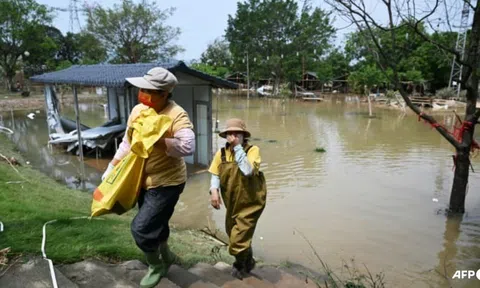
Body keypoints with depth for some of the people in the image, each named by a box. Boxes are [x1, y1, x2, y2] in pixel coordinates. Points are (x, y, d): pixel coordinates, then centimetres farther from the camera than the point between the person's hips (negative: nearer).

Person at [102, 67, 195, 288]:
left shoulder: (177, 115, -23)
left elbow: (188, 147, -37)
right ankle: (166, 256, 49)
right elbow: (126, 144, 9)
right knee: (155, 223, 21)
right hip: (144, 180, 7)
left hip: (166, 182, -7)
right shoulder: (137, 110, -1)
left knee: (141, 227, -5)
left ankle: (156, 266, 24)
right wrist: (110, 171, 9)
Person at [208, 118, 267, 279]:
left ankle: (240, 266, 28)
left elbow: (248, 171, -31)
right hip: (232, 202, 6)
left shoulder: (252, 150, -16)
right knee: (233, 234, 23)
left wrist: (238, 147, -28)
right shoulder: (221, 153, -4)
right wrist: (214, 191, -20)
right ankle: (248, 262, 51)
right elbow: (215, 175, -1)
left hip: (251, 202, -6)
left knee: (238, 239, -6)